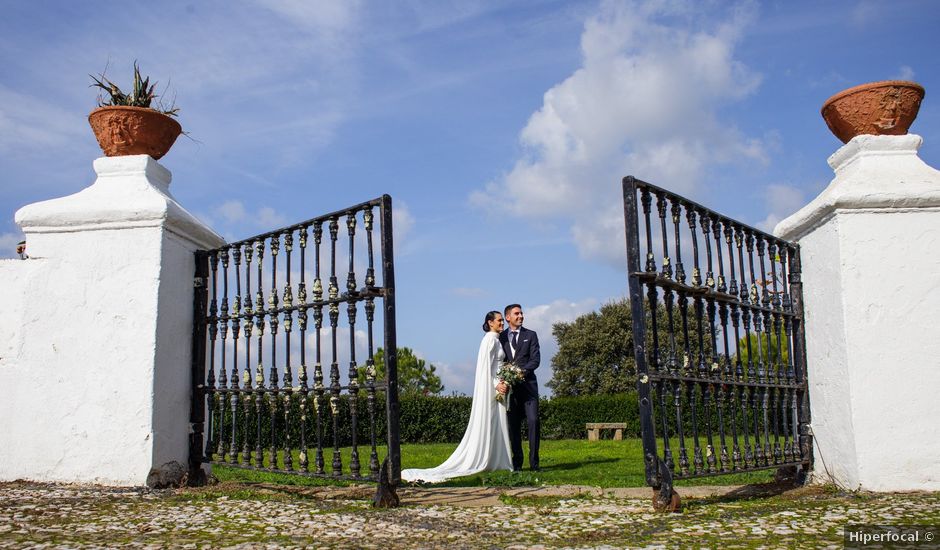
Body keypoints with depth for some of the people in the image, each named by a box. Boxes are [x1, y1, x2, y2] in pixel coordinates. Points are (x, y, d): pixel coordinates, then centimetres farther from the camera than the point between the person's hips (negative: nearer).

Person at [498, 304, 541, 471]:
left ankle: (534, 461, -5)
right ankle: (517, 462, 7)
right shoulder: (500, 337, 12)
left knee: (533, 421, -10)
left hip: (528, 384, -1)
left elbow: (535, 360, 1)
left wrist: (521, 371, -16)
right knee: (514, 425, 2)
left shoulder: (531, 335, 10)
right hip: (509, 386, 1)